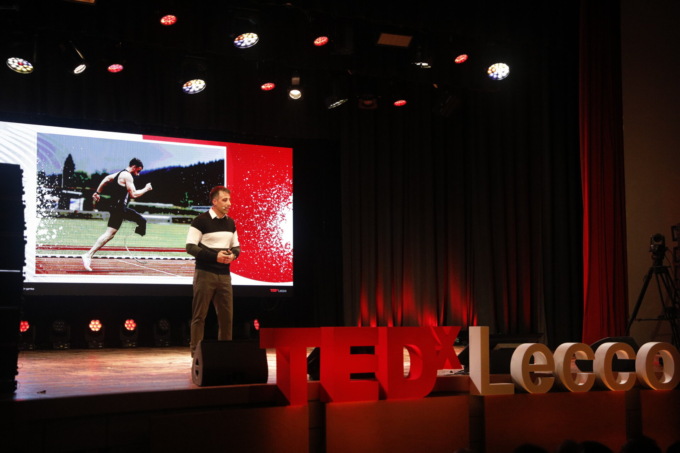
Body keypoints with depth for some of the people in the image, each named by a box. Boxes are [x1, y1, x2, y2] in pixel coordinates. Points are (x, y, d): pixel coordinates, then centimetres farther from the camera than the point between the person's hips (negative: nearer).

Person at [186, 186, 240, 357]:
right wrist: (215, 256, -21)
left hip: (224, 275, 6)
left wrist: (233, 255, -6)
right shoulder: (201, 221, -8)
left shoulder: (230, 223, 11)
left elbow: (236, 246, 18)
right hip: (205, 273, -6)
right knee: (199, 315, -1)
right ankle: (196, 353, 5)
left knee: (227, 315, 7)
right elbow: (190, 247, -12)